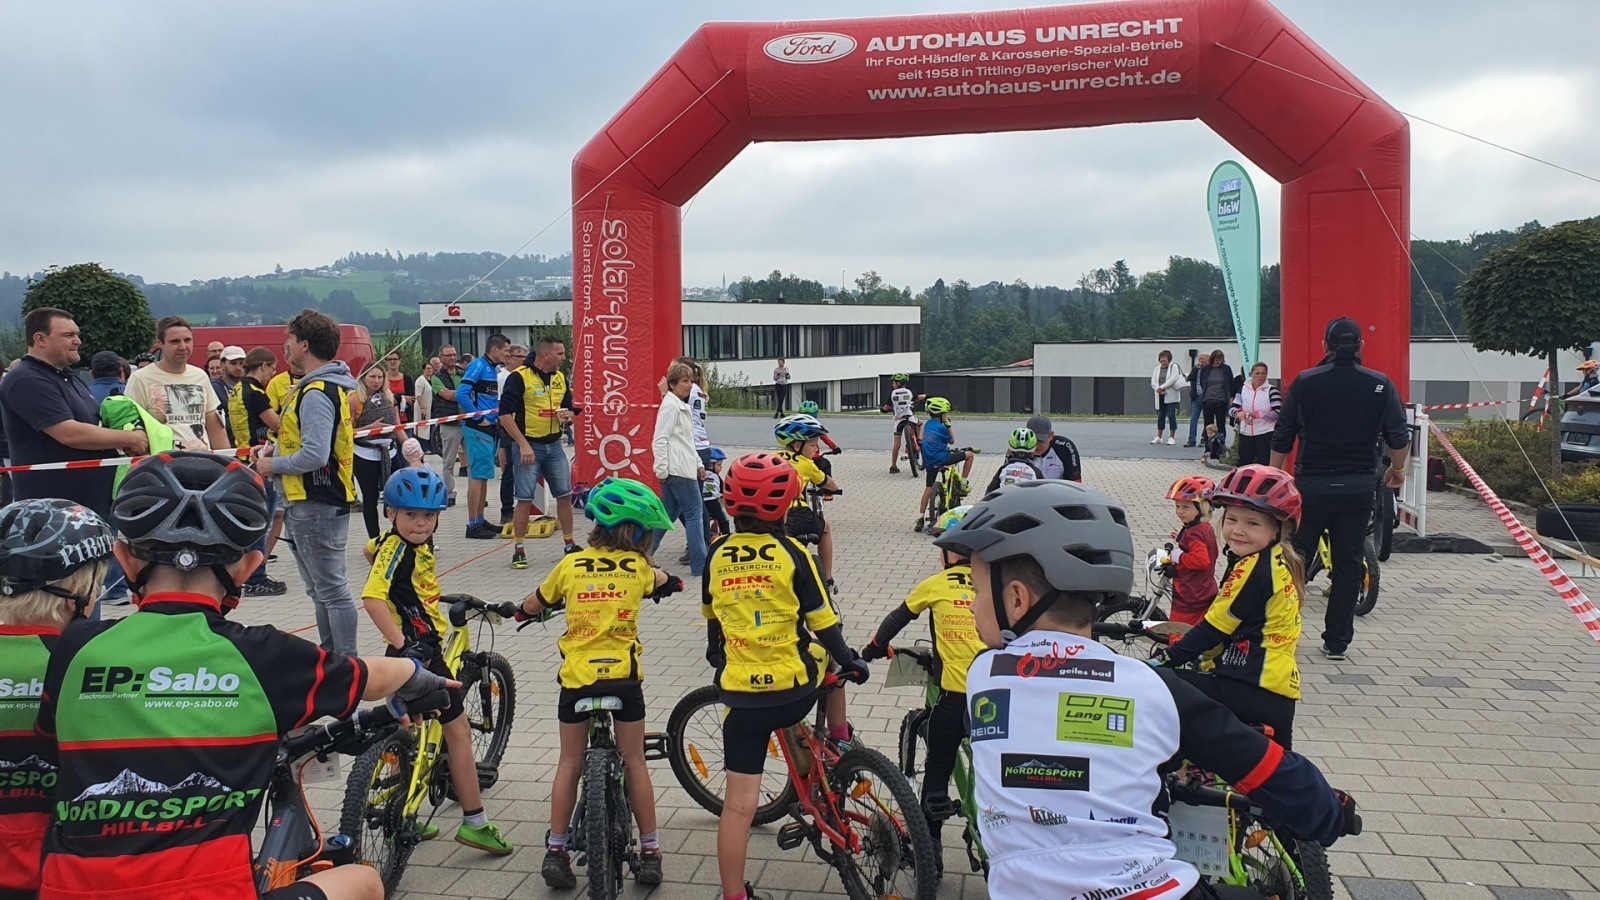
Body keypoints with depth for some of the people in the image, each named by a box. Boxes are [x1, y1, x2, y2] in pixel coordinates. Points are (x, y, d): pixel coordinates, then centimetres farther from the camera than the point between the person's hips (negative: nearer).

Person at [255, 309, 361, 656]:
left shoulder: (316, 393, -20)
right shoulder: (327, 386, 14)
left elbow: (315, 455, -28)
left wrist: (273, 465, -12)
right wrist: (277, 447, 10)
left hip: (316, 506, -11)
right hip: (309, 503, 11)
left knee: (332, 590, -5)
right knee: (321, 590, 19)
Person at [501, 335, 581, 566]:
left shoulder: (560, 378, 9)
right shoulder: (519, 377, -12)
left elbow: (568, 407, 21)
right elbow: (505, 415, -14)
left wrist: (567, 415, -4)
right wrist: (523, 444, -18)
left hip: (554, 445, 6)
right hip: (529, 445, -6)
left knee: (565, 495, 8)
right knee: (525, 500, -3)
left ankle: (569, 545, 22)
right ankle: (518, 551, 8)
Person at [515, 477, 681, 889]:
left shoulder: (570, 565, 2)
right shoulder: (638, 567, 1)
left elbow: (533, 605, 14)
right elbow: (665, 583, 23)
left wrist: (523, 611, 37)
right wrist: (665, 580, 46)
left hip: (576, 677, 1)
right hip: (623, 676, -1)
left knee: (569, 763, 15)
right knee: (635, 762, 12)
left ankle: (556, 850, 19)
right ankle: (650, 851, 17)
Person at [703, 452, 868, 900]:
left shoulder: (717, 555, 2)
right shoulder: (791, 552, -8)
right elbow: (823, 623, -4)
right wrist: (850, 662, 12)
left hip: (742, 696, 2)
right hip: (794, 693, -2)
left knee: (738, 804, 7)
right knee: (831, 663, 31)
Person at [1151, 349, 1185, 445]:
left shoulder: (1174, 367, 0)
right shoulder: (1156, 369, 13)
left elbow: (1173, 379, -15)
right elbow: (1153, 382, 4)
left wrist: (1161, 387, -17)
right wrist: (1159, 390, -14)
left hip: (1171, 396, -4)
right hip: (1160, 397, 4)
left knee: (1171, 416, -6)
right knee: (1160, 416, 9)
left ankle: (1172, 437, 2)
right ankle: (1158, 437, 17)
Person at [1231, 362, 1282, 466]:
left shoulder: (1271, 390, -6)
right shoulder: (1243, 389, 5)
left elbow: (1278, 413, -13)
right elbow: (1231, 408, 1)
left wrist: (1259, 414, -28)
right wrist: (1238, 413, -23)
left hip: (1266, 434, -4)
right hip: (1245, 434, 4)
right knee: (1243, 465, 12)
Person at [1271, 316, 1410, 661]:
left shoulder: (1304, 382, -4)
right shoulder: (1380, 385, -2)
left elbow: (1282, 437, -2)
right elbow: (1399, 437, -2)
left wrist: (1275, 475, 11)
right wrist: (1397, 470, 17)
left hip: (1311, 485, -1)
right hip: (1358, 487, 1)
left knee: (1294, 557, 9)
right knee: (1348, 563, 9)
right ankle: (1336, 642, 13)